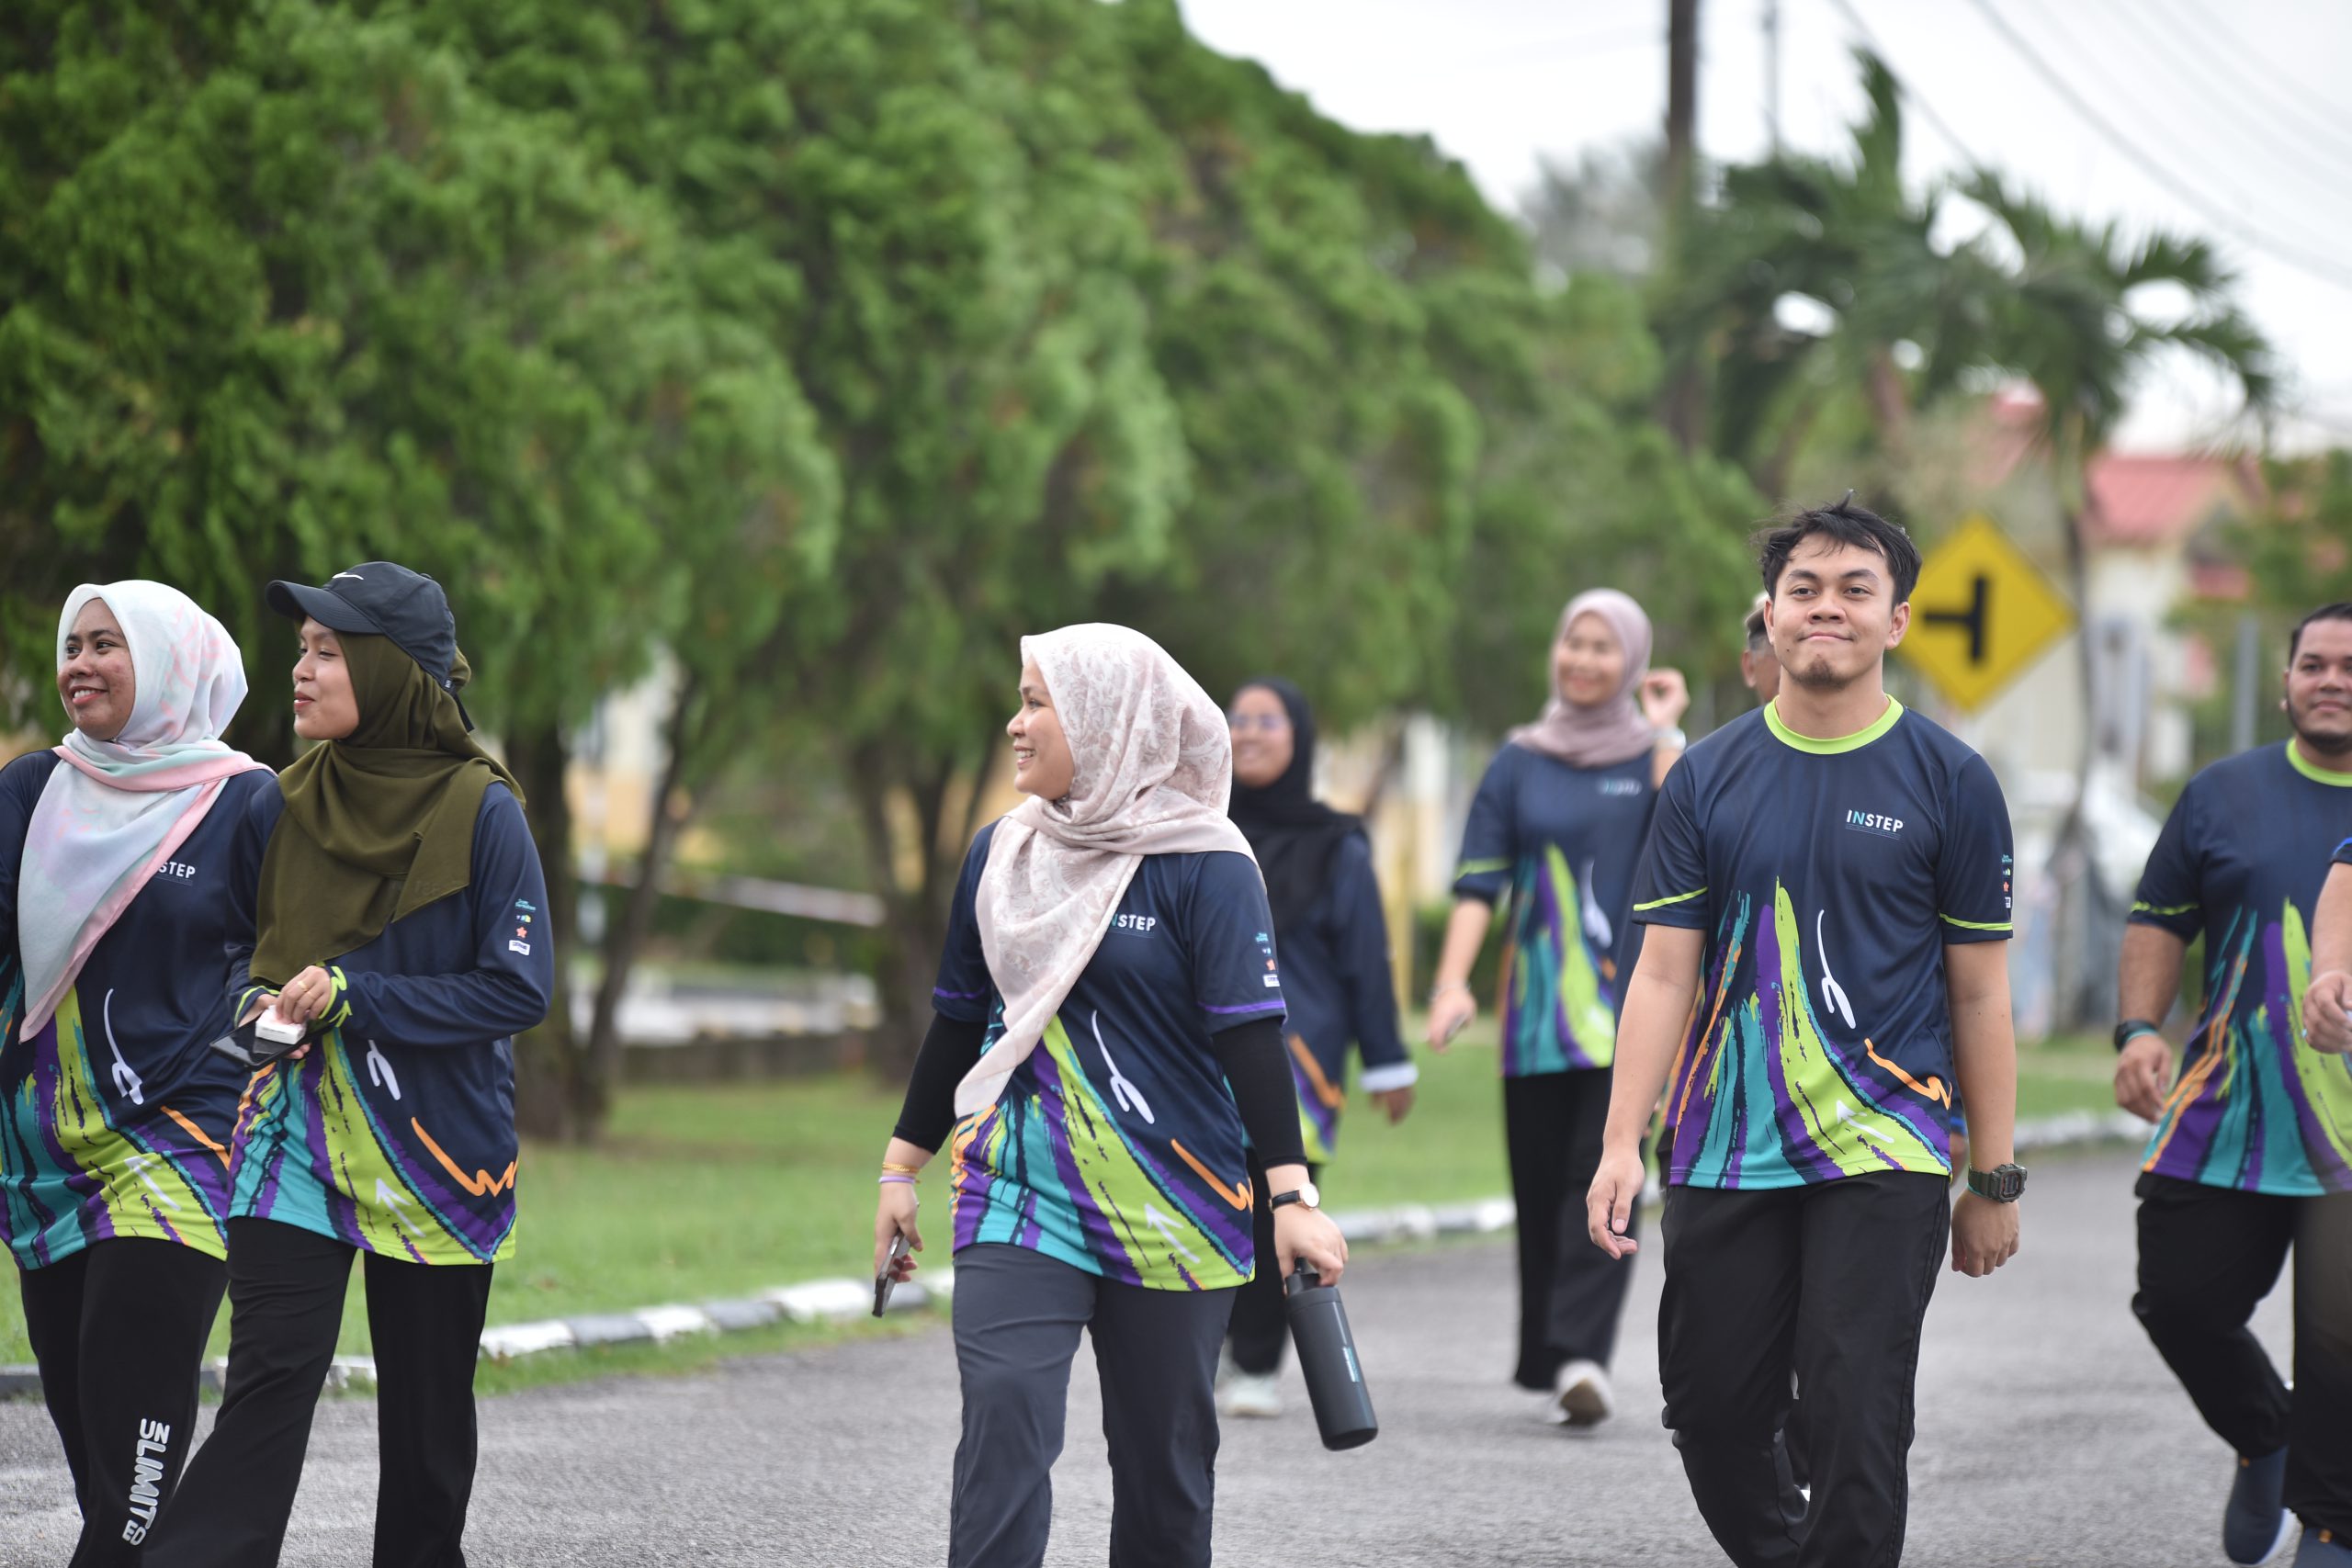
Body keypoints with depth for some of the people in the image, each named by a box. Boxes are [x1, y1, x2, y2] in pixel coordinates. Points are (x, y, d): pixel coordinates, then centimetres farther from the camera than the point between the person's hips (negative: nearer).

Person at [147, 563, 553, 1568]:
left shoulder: (481, 811, -8)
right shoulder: (285, 807, 5)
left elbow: (519, 990, -11)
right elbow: (239, 940, 20)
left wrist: (352, 997, -16)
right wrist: (257, 997, -3)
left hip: (433, 1148, -2)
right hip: (298, 1137, 2)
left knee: (426, 1411, 8)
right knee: (268, 1382, -11)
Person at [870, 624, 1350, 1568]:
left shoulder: (1204, 866, -6)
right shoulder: (1002, 853, 8)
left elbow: (1250, 1037, -9)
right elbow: (959, 1020, 17)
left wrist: (1291, 1194, -15)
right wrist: (901, 1170, 20)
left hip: (1170, 1210, -3)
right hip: (1018, 1196, 3)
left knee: (1164, 1454, 5)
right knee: (1002, 1417, -14)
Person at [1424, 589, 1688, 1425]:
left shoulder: (1654, 754, 6)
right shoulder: (1520, 761, 10)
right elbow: (1479, 880, 2)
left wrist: (1664, 733, -9)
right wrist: (1452, 982, -10)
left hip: (1629, 1001, -2)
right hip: (1539, 1006, 2)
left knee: (1604, 1170, -14)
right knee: (1539, 1182, 3)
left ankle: (1580, 1355, -21)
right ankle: (1552, 1361, 13)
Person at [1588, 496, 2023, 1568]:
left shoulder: (1949, 782, 1)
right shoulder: (1708, 779, 6)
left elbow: (1980, 995, 3)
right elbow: (1663, 974, 4)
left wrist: (1995, 1181, 2)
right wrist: (1621, 1144, -5)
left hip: (1882, 1156, -3)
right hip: (1725, 1154, 3)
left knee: (1855, 1419, -10)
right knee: (1711, 1415, 7)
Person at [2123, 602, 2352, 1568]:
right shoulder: (2225, 794, 8)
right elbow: (2160, 920, 13)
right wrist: (2141, 1031, -1)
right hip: (2225, 1117, 3)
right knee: (2182, 1303, 4)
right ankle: (2263, 1441, 33)